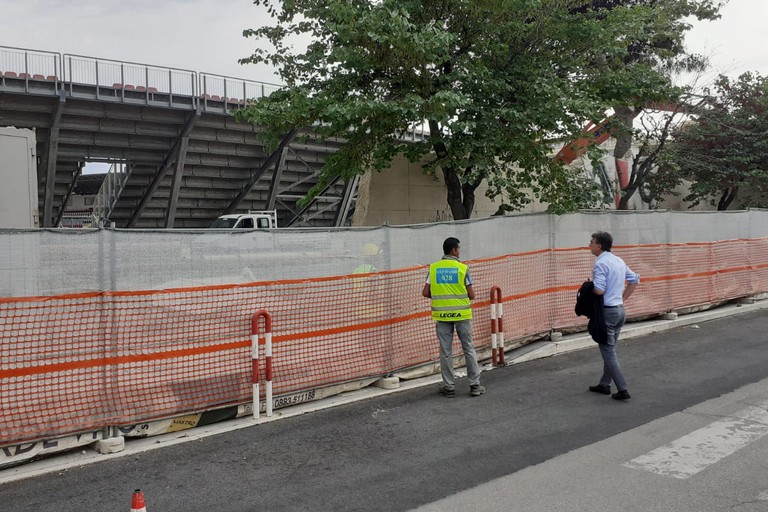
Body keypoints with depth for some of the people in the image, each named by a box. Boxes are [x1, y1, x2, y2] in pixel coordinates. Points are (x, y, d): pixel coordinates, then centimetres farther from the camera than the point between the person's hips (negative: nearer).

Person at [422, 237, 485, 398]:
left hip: (442, 314, 2)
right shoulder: (462, 268, -7)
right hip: (461, 314, -2)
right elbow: (471, 295, -6)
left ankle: (449, 387, 13)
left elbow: (425, 293, -1)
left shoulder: (433, 268, 0)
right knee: (469, 349, 9)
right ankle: (475, 385, 13)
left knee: (446, 352, 8)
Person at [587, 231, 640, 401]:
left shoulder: (601, 263, -18)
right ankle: (604, 384, 26)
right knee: (610, 350, 17)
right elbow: (635, 280, 19)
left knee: (608, 352, -2)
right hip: (619, 309, 9)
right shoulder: (619, 261, 10)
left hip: (607, 311, -9)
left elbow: (599, 290, -27)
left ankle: (622, 390, -2)